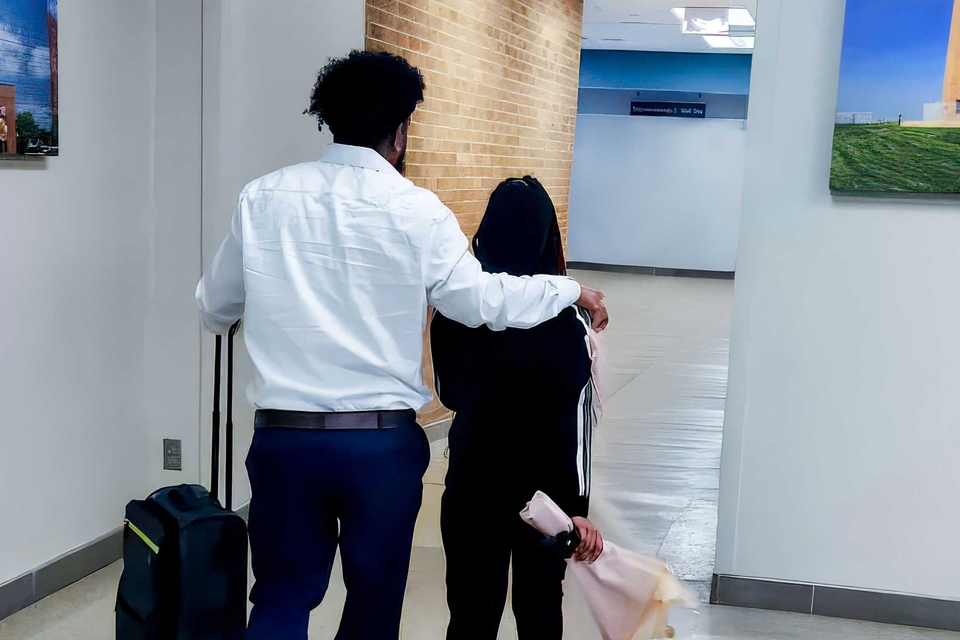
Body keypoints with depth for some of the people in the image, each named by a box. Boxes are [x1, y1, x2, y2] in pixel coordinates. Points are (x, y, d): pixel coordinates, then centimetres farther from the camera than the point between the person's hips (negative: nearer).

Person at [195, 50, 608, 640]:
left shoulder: (264, 198, 1)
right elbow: (480, 300, -5)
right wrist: (571, 291, 10)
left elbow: (214, 306, 11)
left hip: (284, 436, 2)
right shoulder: (415, 209, -7)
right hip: (383, 441, -2)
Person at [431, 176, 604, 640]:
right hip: (545, 488, -1)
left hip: (473, 480, 1)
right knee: (539, 602, 18)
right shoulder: (566, 319, -16)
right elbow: (575, 420, -16)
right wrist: (577, 506, -13)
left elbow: (449, 393, 4)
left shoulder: (455, 306, -10)